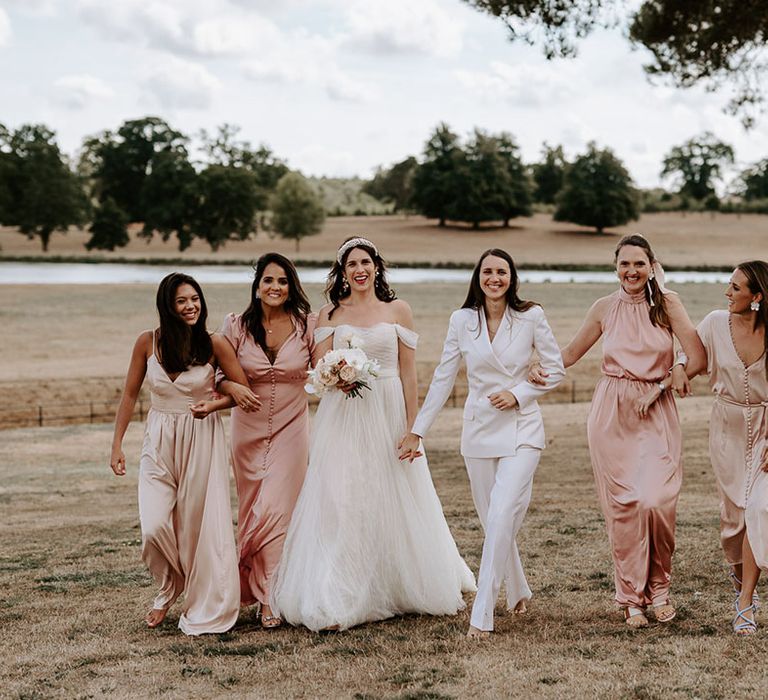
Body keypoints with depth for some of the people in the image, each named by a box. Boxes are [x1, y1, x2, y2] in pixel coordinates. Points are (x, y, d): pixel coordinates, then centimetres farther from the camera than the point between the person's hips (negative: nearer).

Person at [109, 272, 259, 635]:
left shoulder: (214, 344, -7)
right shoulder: (148, 342, -3)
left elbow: (241, 388, 3)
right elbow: (130, 394, 6)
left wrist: (213, 404, -16)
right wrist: (117, 445, 5)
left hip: (203, 440, -1)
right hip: (159, 441, 1)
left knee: (200, 525, 2)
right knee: (154, 527, -9)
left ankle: (204, 608, 20)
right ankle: (168, 591, 21)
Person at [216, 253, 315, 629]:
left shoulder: (307, 324, -3)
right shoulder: (236, 326, -2)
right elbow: (218, 374, 3)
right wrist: (233, 387, -19)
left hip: (291, 429, -1)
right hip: (249, 429, 1)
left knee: (278, 510, -7)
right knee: (251, 510, 9)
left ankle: (271, 599, 1)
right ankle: (252, 589, 28)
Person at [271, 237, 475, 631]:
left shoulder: (398, 311, 4)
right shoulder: (330, 314, 6)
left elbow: (408, 372, 1)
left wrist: (412, 427, -4)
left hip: (389, 415, 0)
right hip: (343, 419, 0)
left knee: (395, 504, 9)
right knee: (339, 504, -5)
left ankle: (419, 586, 26)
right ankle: (336, 600, -3)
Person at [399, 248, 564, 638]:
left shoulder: (531, 317, -4)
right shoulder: (462, 320, 2)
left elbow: (555, 371, 3)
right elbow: (443, 379, 6)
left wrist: (518, 394, -11)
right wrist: (417, 431, 5)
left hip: (521, 428, -3)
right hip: (478, 429, 3)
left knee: (501, 517, -15)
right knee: (492, 520, 10)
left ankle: (482, 615, -13)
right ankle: (518, 591, 34)